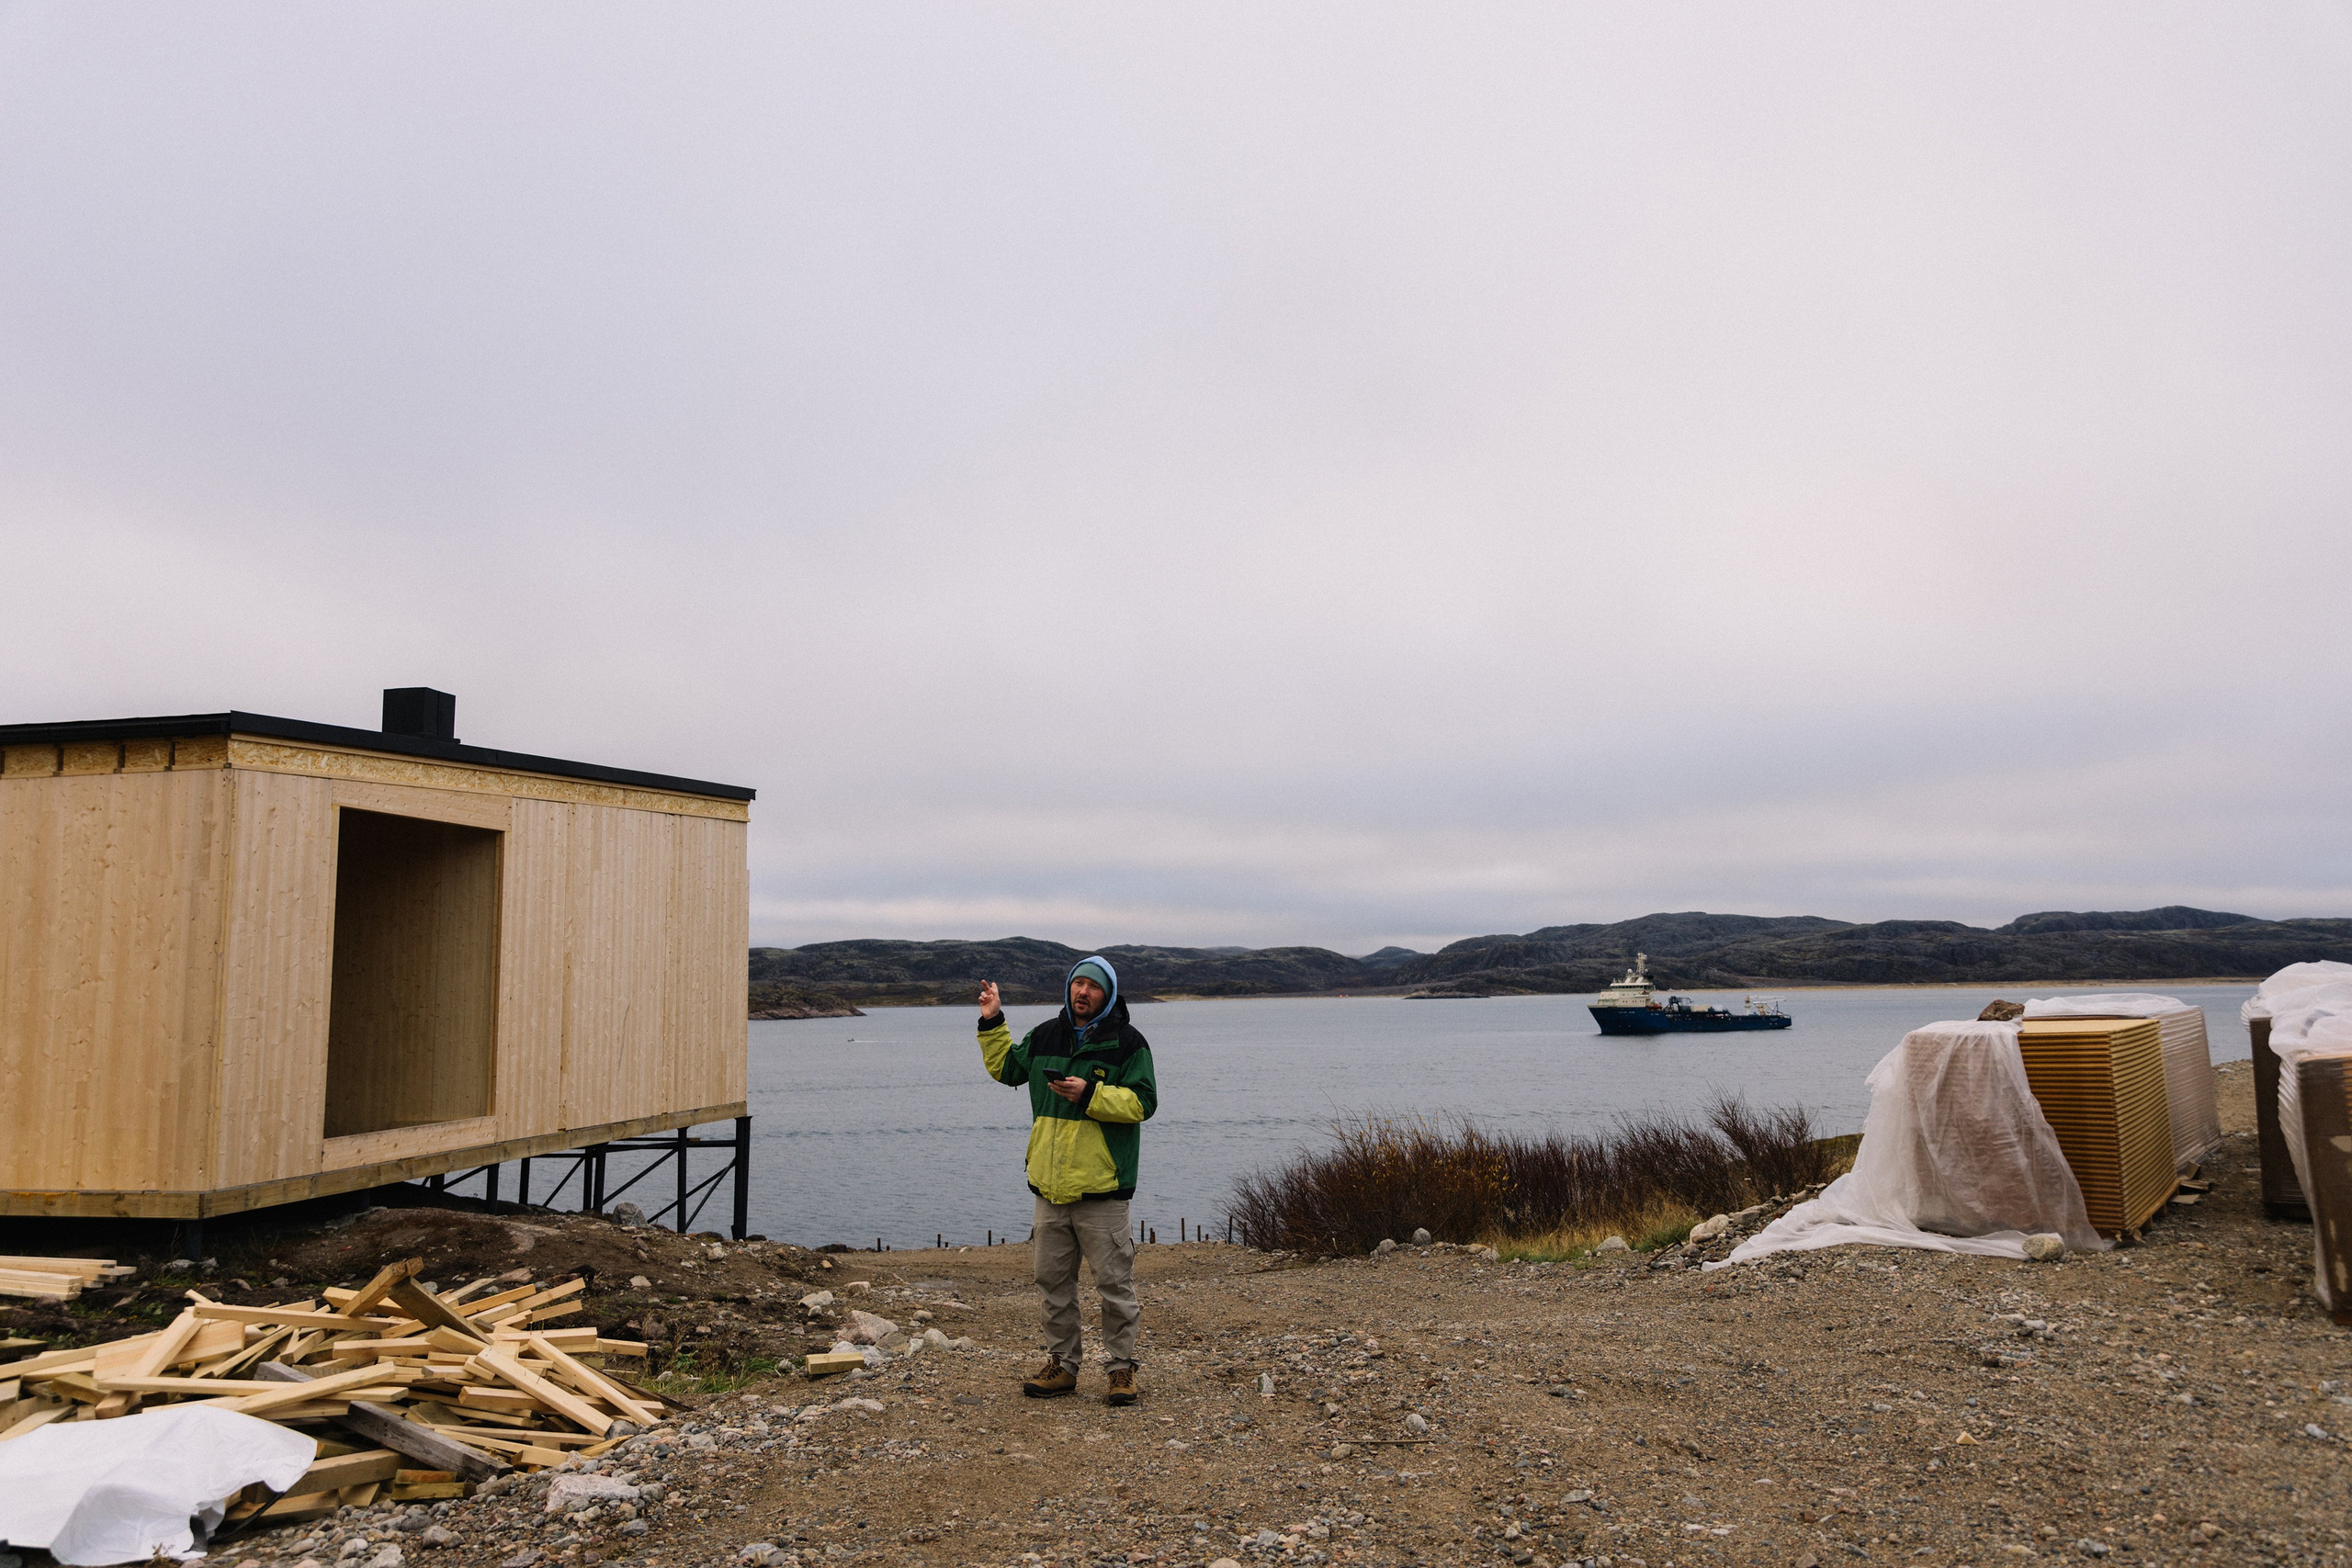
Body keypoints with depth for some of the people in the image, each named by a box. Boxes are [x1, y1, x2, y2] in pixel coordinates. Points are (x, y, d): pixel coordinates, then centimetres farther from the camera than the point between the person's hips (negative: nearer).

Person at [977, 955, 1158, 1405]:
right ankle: (1063, 1366, 26)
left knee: (1113, 1282, 1)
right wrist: (992, 1023, 16)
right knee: (1052, 1278, 13)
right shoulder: (1044, 1036, 11)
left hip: (1101, 1187, -6)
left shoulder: (1127, 1042, -6)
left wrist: (1090, 1094, -20)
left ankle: (1121, 1368, 14)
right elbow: (1006, 1068, 25)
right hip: (1050, 1184, 6)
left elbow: (1143, 1102, -11)